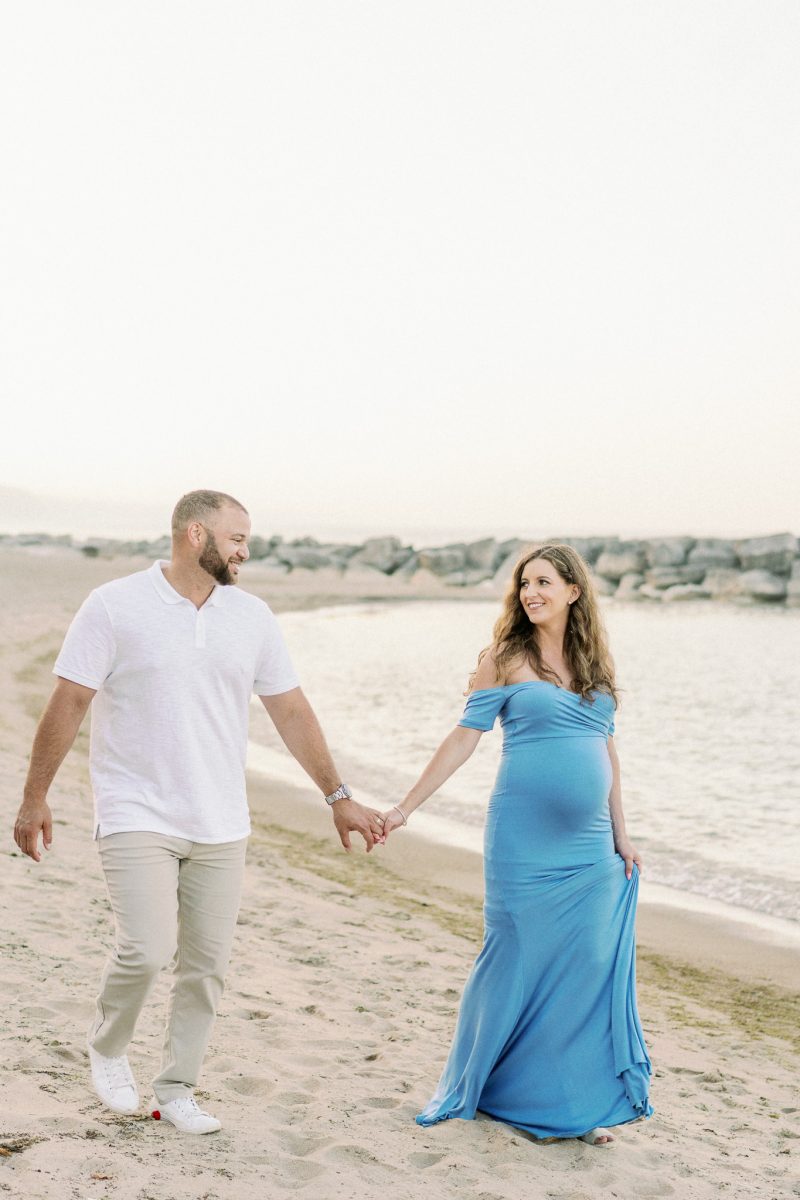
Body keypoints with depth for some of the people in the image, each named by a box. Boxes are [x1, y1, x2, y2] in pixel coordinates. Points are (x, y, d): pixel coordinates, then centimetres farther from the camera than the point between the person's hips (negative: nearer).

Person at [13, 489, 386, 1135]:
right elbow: (68, 705, -4)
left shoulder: (252, 616, 6)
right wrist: (35, 798, -3)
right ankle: (108, 1049, 16)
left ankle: (177, 1089, 23)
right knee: (148, 950, -14)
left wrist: (339, 796, 8)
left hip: (220, 825, 5)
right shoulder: (115, 607, -7)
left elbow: (292, 711, 10)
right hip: (137, 817, -4)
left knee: (207, 963, 5)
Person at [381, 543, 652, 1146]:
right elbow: (463, 738, -2)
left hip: (589, 847, 4)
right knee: (519, 958, 1)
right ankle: (516, 1095, 19)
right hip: (525, 842, -4)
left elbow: (607, 749, 15)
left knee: (590, 965, 4)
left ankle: (582, 1102, 16)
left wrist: (621, 834, 14)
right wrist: (405, 808, -4)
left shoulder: (596, 661, 10)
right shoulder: (506, 659, -2)